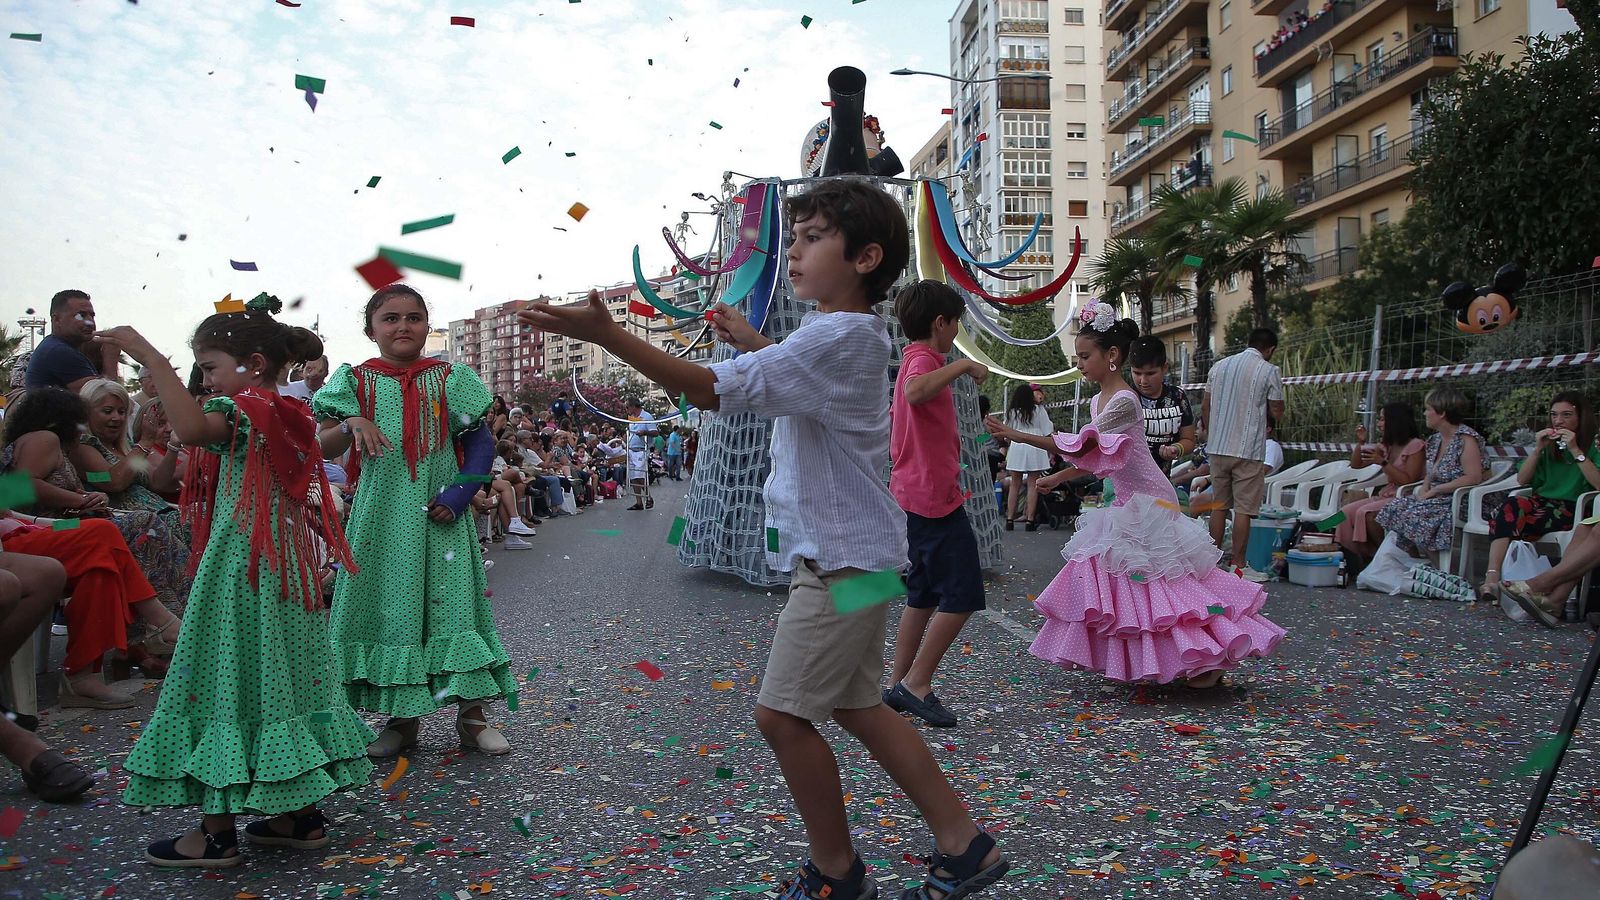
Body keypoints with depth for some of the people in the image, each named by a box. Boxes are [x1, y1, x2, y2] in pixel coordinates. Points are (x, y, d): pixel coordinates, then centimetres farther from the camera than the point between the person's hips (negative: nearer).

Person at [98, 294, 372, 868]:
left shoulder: (246, 408, -13)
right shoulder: (288, 415, 15)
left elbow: (193, 429, -34)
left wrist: (151, 359, -30)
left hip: (240, 575, -9)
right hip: (286, 570, 10)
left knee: (229, 680, -3)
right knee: (283, 677, 13)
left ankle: (218, 832, 4)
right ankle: (301, 814, 21)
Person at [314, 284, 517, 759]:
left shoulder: (449, 379, 2)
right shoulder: (356, 381, 4)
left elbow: (481, 441, 2)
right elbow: (323, 447, 1)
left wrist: (460, 493, -11)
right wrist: (351, 424, -20)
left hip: (439, 515, -1)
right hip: (381, 516, 1)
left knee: (453, 604, 0)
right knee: (387, 608, 6)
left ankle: (472, 714, 10)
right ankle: (401, 718, 20)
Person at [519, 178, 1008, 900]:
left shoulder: (835, 337, -20)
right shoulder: (850, 334, 11)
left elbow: (714, 389, -28)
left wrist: (606, 335, -31)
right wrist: (751, 341, 24)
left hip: (840, 557, -10)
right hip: (847, 552, 10)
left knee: (781, 712, -2)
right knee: (857, 708, 17)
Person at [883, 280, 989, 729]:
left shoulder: (914, 359, 19)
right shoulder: (924, 358, -13)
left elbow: (893, 416, 32)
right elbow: (915, 392, -38)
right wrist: (964, 365, -29)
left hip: (914, 494, 11)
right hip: (936, 495, -11)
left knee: (925, 595, 14)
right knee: (963, 595, -7)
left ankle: (899, 684, 16)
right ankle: (917, 683, -5)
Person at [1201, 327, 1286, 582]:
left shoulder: (1219, 366, 9)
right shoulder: (1269, 371, -5)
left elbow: (1205, 406, 12)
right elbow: (1277, 412, -2)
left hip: (1217, 447, 5)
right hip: (1249, 449, -5)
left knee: (1219, 505, 11)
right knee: (1244, 508, 0)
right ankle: (1238, 566, 3)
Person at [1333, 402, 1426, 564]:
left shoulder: (1415, 446, -8)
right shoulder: (1385, 445, 15)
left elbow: (1409, 481, -16)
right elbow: (1355, 465, 19)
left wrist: (1382, 462, -21)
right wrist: (1361, 443, 3)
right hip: (1385, 495, 8)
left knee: (1366, 513, -30)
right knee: (1346, 512, -14)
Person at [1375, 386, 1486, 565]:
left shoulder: (1465, 438, -11)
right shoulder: (1435, 439, 15)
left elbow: (1473, 478, -20)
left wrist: (1434, 490, -18)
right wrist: (1424, 490, 0)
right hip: (1437, 501, 8)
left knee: (1413, 516, -28)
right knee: (1396, 507, -12)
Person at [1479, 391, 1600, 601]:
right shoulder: (1550, 446, 21)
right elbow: (1522, 480, 12)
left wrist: (1576, 451, -13)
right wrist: (1538, 449, 1)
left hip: (1571, 511, -4)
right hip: (1541, 504, 4)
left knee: (1511, 515, -33)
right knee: (1511, 505, -33)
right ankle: (1492, 576, -46)